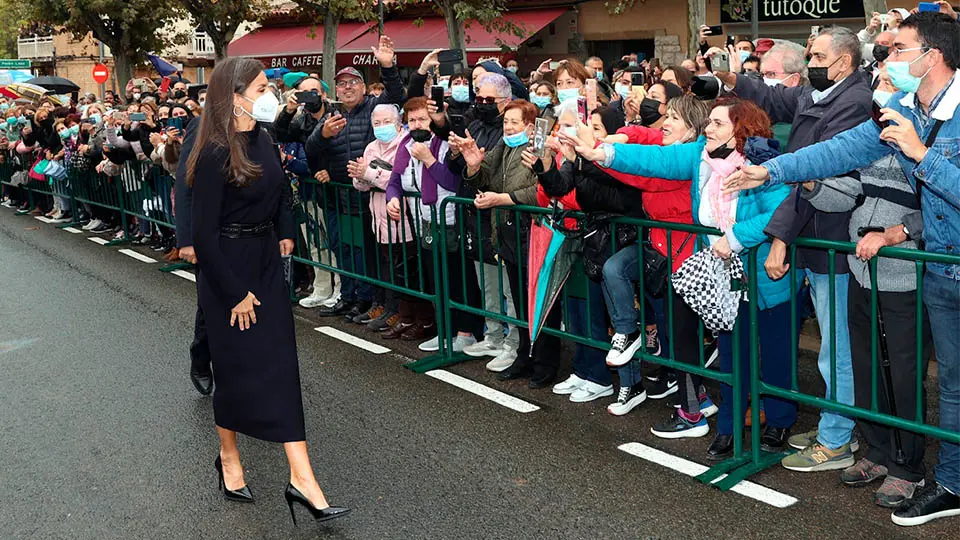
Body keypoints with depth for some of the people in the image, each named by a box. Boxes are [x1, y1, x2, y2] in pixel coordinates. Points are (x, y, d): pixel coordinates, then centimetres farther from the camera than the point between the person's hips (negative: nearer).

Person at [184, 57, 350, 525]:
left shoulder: (262, 140, 4)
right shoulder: (215, 154, -18)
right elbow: (204, 233, -18)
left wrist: (285, 234, 10)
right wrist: (234, 293, -16)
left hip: (266, 260, 7)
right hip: (227, 269, -7)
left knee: (279, 361, 2)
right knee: (237, 364, 6)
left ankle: (300, 476, 4)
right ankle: (228, 457, 31)